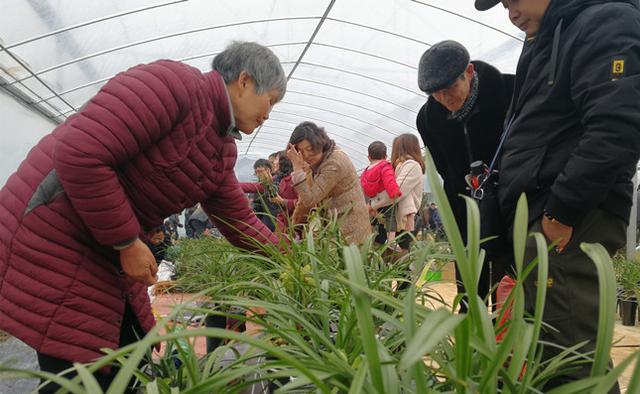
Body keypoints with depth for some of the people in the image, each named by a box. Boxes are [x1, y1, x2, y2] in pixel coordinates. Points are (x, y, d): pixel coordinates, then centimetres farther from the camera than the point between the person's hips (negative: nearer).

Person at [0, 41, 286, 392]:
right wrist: (127, 242, -21)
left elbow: (241, 223, 16)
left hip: (107, 252, 9)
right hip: (49, 232, -9)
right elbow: (80, 155, -29)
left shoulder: (222, 151, 9)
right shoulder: (174, 83, -21)